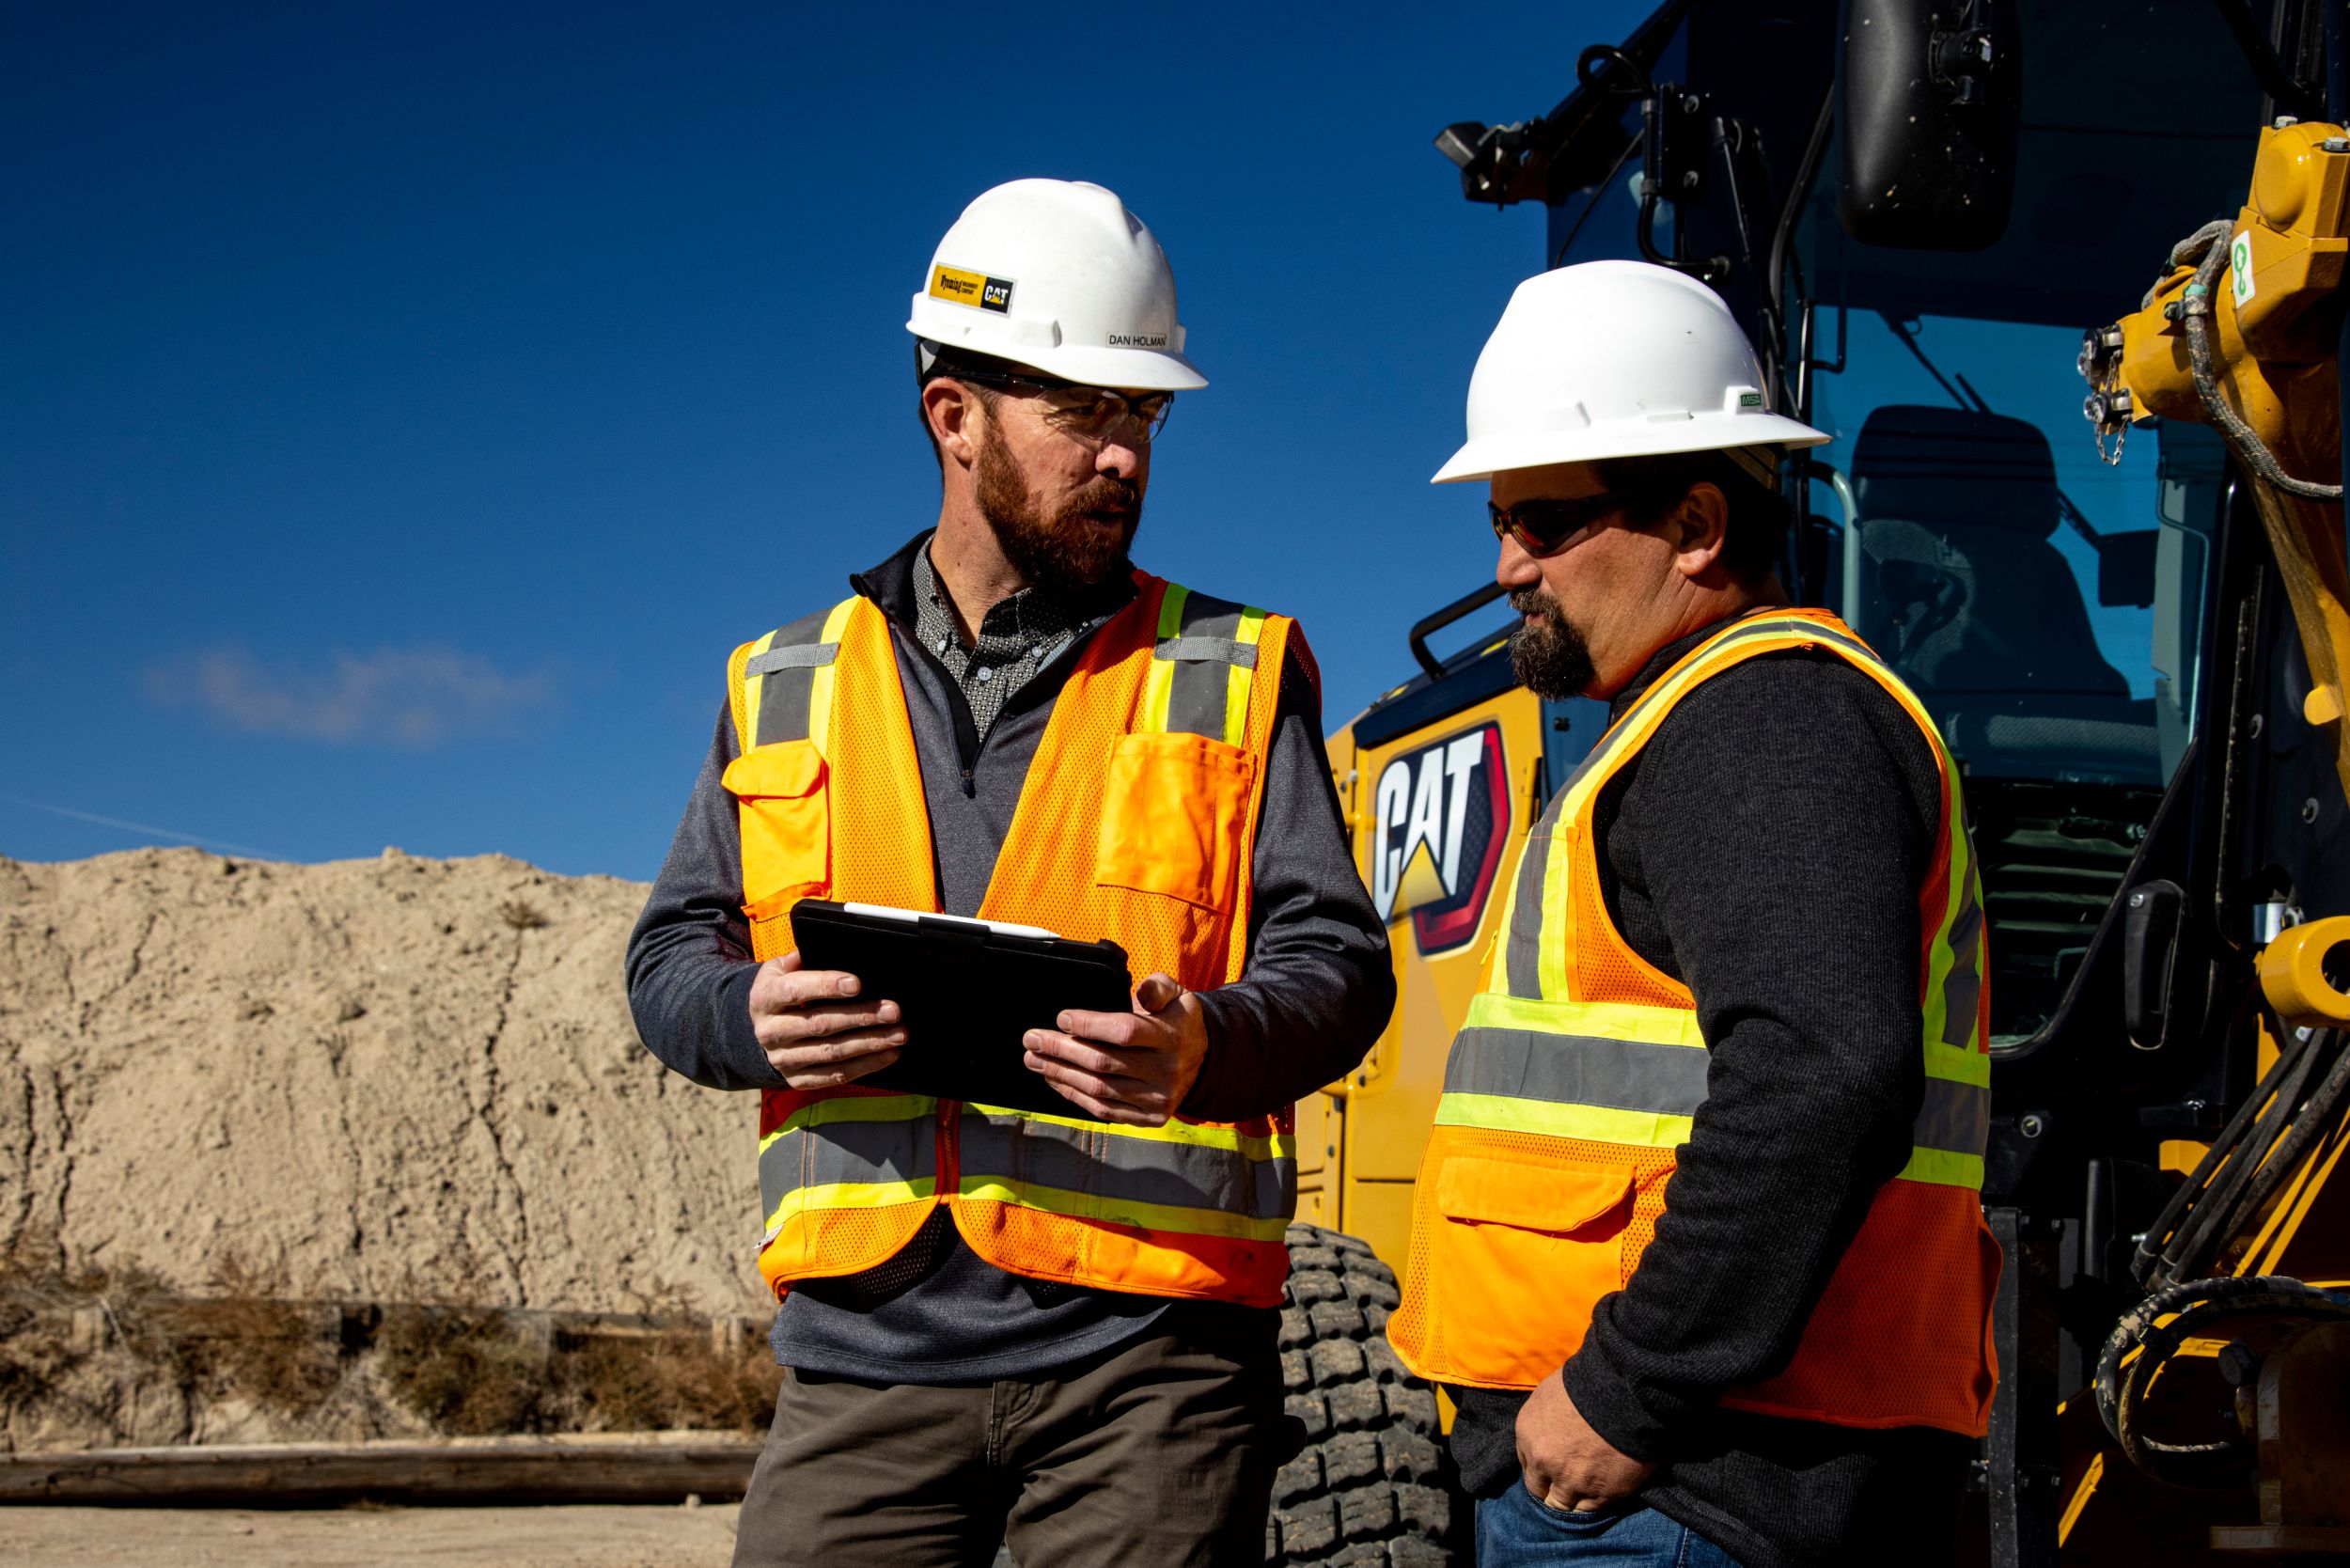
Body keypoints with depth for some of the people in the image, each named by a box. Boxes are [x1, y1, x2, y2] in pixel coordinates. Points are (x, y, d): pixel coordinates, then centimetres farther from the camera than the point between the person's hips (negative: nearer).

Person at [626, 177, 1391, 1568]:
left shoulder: (1235, 679, 9)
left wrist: (1207, 1047, -18)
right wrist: (754, 1013, -9)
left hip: (1147, 1343, -1)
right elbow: (673, 954, 15)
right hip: (866, 1343, 2)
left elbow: (1335, 960, 4)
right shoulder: (789, 688, 15)